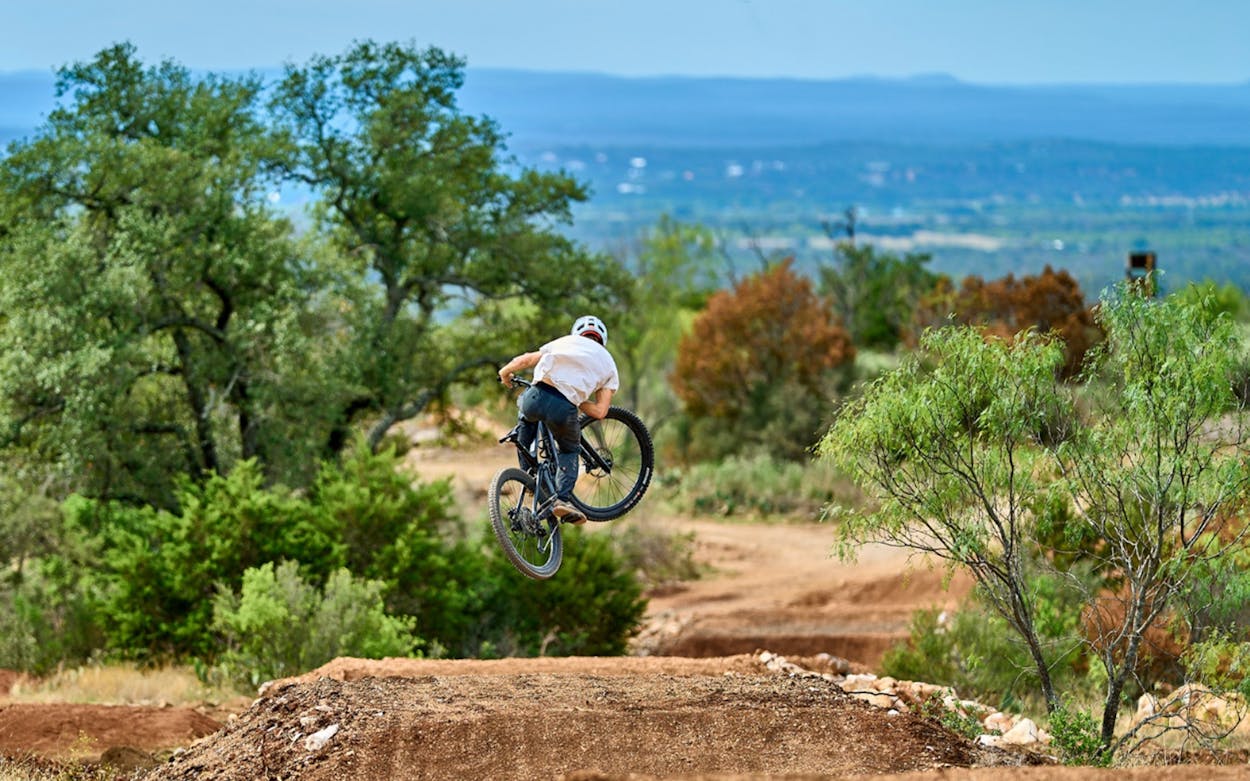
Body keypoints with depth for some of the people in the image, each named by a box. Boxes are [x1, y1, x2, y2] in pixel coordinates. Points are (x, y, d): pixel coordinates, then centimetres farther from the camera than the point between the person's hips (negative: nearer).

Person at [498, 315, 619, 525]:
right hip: (564, 410, -1)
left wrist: (505, 372, 38)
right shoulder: (608, 364, 25)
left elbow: (526, 360, 20)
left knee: (525, 414, 38)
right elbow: (600, 412, 13)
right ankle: (563, 498, 4)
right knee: (569, 451, 27)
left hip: (535, 398, 1)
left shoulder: (567, 341, 27)